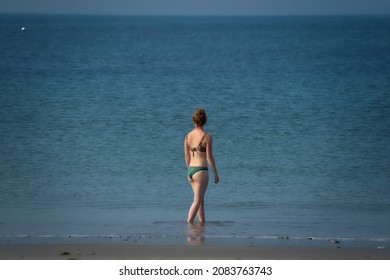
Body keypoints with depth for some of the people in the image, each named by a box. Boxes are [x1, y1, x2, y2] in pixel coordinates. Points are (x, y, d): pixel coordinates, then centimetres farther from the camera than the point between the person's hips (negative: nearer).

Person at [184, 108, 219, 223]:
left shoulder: (188, 136, 4)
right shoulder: (207, 137, -11)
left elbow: (187, 157, 10)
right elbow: (209, 157, -10)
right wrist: (215, 173, -2)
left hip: (190, 170, 6)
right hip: (201, 170, -6)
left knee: (200, 199, 19)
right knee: (197, 201, -2)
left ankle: (202, 222, 25)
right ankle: (189, 222, -11)